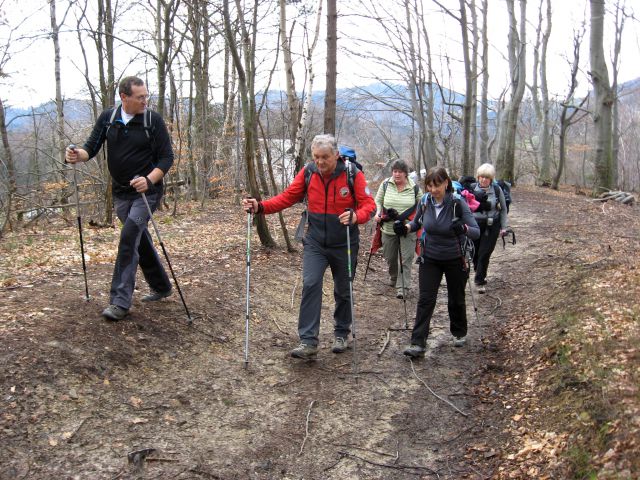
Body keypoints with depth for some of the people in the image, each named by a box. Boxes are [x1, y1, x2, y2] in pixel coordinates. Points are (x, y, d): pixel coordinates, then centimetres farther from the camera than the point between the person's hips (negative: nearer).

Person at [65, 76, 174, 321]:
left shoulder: (153, 120, -8)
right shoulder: (107, 117, 3)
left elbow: (167, 157, -9)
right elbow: (92, 146, 4)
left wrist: (149, 180, -26)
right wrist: (78, 154, -20)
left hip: (146, 191, -5)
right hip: (121, 193, 5)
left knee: (129, 238, -16)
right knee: (140, 240, 14)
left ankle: (120, 301, -11)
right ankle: (161, 287, 32)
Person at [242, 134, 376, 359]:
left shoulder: (352, 174, -13)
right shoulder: (308, 172, -6)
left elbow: (368, 205, -15)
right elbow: (287, 197, -4)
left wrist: (356, 216, -36)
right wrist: (260, 206, -18)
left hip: (344, 245, -1)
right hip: (315, 243, 1)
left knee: (343, 290, 12)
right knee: (310, 285, -15)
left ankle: (342, 333, 34)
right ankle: (308, 341, -12)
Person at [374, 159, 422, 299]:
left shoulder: (414, 188, -1)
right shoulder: (385, 184, 0)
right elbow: (378, 201, 10)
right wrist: (378, 213, -8)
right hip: (388, 229, 2)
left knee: (406, 259, -5)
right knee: (390, 257, 16)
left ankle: (402, 287, -1)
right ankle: (393, 278, 44)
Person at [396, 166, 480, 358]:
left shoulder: (458, 203, -19)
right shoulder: (424, 201, -9)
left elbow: (476, 232, -23)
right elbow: (417, 223, 10)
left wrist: (464, 229, -45)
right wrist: (406, 228, -12)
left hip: (455, 259, -2)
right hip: (430, 258, 2)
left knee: (456, 299, 15)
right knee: (425, 299, -7)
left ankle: (459, 333, 39)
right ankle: (418, 343, -6)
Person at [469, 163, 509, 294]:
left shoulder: (497, 189, 0)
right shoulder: (472, 188, -3)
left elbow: (503, 209, 7)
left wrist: (504, 227, 5)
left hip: (491, 226, -1)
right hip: (475, 225, 1)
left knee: (485, 253, -6)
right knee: (475, 252, 7)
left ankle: (479, 281, 4)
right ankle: (479, 274, 33)